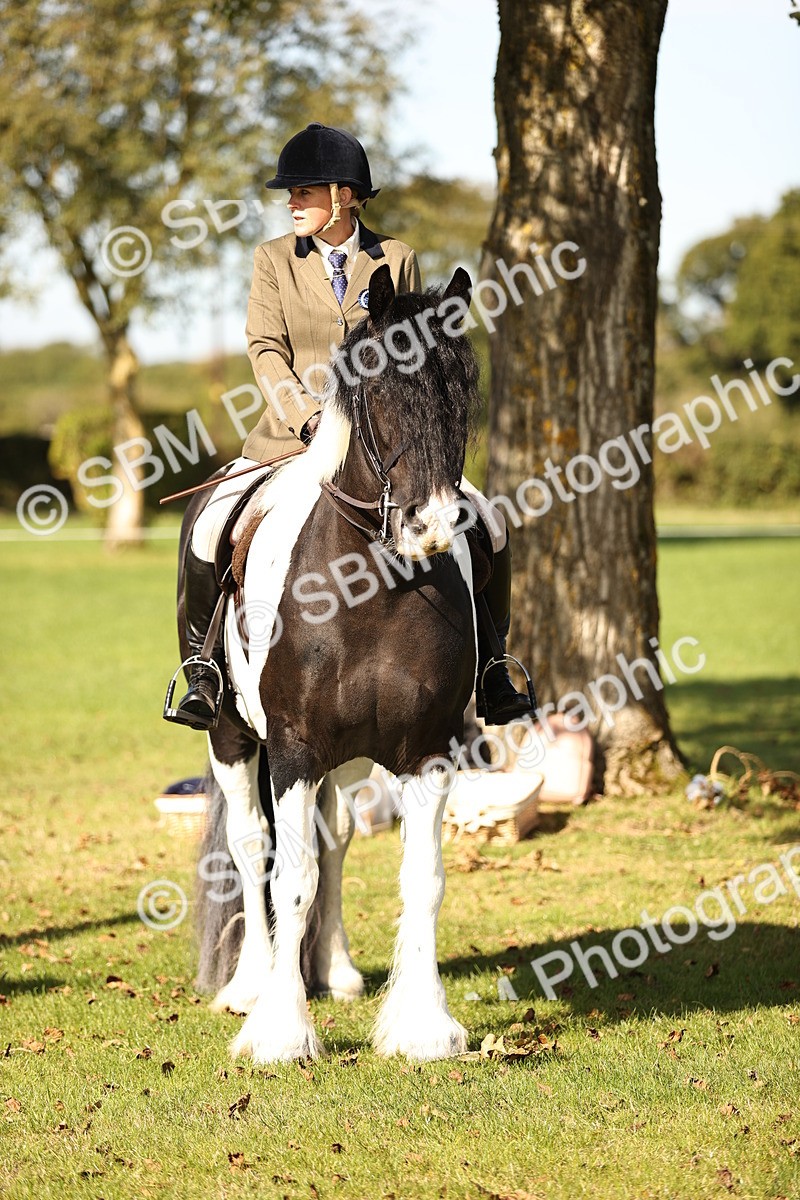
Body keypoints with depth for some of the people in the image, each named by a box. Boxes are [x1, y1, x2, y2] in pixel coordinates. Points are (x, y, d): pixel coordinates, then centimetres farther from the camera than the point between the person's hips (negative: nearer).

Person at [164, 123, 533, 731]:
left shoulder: (395, 259, 5)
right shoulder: (275, 259, 5)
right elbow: (267, 350, -2)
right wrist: (310, 419, -17)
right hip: (292, 433, 0)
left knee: (486, 524, -13)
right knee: (210, 531, -22)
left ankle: (488, 665, 5)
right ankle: (203, 667, -3)